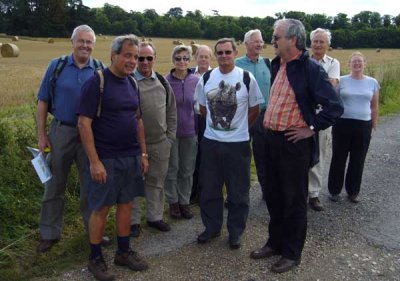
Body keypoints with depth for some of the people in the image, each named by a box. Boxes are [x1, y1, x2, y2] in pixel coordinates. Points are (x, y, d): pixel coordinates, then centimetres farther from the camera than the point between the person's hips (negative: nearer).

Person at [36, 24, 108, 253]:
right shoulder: (57, 66, 1)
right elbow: (43, 102, 2)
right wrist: (42, 135, -3)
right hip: (61, 132, 0)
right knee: (55, 185, 10)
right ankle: (50, 233, 25)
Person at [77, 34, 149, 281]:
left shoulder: (132, 83, 9)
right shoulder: (96, 82, -12)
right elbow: (84, 124, -15)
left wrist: (143, 153, 12)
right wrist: (94, 161, -19)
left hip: (131, 158, 6)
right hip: (105, 159, -6)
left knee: (126, 204, 13)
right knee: (101, 208, 3)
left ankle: (124, 252, 29)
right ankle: (95, 258, 20)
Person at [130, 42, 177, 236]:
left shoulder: (162, 82, 7)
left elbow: (171, 111, 13)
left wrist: (170, 136, 9)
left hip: (160, 143, 4)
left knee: (156, 181, 15)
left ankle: (155, 216, 30)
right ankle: (133, 220, 21)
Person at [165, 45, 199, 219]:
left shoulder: (196, 81, -3)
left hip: (190, 131, 2)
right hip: (171, 131, -2)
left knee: (188, 169, 11)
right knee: (172, 169, 9)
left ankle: (185, 201, 26)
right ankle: (173, 202, 26)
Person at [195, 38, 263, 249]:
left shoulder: (247, 78, -7)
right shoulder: (206, 78, 1)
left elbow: (254, 110, 3)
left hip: (238, 143, -2)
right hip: (211, 142, 3)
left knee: (238, 191, 7)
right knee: (209, 189, 12)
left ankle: (235, 232, 24)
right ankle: (212, 227, 30)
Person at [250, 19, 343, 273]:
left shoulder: (311, 68, -14)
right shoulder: (277, 65, 9)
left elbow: (335, 106, -17)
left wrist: (311, 129, -14)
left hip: (295, 143, -7)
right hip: (272, 139, 8)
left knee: (294, 200, 6)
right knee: (274, 196, 17)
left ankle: (292, 253, 23)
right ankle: (275, 243, 35)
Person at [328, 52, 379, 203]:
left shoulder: (373, 82, 5)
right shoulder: (341, 80, -1)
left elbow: (374, 107, 10)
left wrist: (374, 126, 9)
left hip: (363, 126, 2)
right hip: (342, 124, -2)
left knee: (358, 160, 10)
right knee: (338, 158, 6)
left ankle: (353, 191, 24)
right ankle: (334, 190, 20)